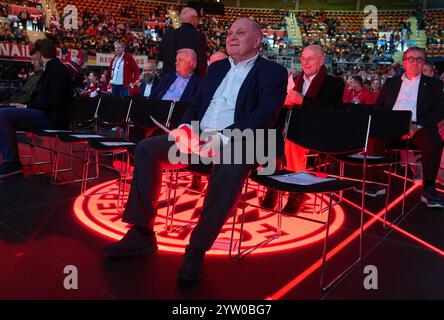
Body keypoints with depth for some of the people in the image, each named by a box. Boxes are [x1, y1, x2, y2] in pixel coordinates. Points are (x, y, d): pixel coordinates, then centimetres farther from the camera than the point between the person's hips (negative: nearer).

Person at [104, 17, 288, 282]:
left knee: (231, 170, -39)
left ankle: (197, 250, -25)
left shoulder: (273, 72, 3)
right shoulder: (217, 68, 23)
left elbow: (265, 115, -12)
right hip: (198, 136, 6)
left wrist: (223, 137, -26)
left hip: (237, 142, -6)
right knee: (148, 148, -12)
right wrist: (185, 127, -2)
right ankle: (142, 234, -9)